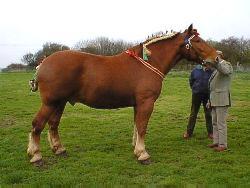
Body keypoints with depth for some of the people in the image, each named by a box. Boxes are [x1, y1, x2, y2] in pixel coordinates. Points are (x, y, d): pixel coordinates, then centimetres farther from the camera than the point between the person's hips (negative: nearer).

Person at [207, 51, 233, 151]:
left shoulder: (227, 65, -6)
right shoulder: (216, 69, 20)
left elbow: (225, 71, -35)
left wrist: (218, 61, -30)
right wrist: (210, 101, 22)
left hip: (222, 100, -9)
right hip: (215, 100, 9)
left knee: (221, 123, -6)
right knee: (215, 123, 13)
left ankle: (223, 144, 1)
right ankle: (216, 142, 22)